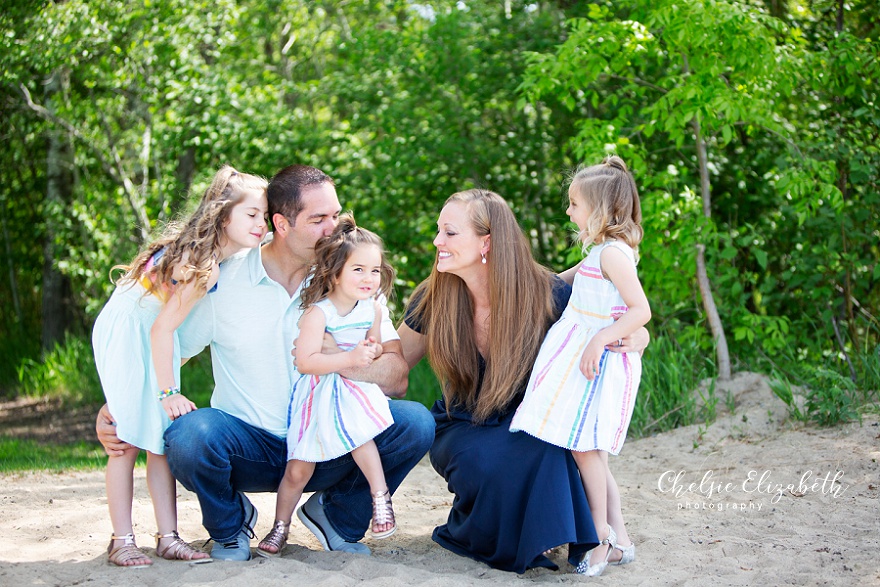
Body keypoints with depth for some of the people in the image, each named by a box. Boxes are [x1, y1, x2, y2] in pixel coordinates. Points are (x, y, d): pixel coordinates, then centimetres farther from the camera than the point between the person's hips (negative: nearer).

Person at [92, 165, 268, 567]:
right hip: (125, 333, -9)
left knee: (163, 438, 4)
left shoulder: (210, 254, 3)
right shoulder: (205, 266, -24)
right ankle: (121, 541, -5)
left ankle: (168, 538, 4)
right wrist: (168, 392, -20)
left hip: (153, 336, 9)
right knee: (127, 440, -9)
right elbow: (163, 327, -24)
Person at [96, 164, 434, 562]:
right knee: (189, 435, -35)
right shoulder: (223, 281, -6)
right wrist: (115, 408, -17)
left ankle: (336, 514, 5)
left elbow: (397, 376, -10)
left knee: (415, 422, -23)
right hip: (249, 448, -1)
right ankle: (230, 524, 1)